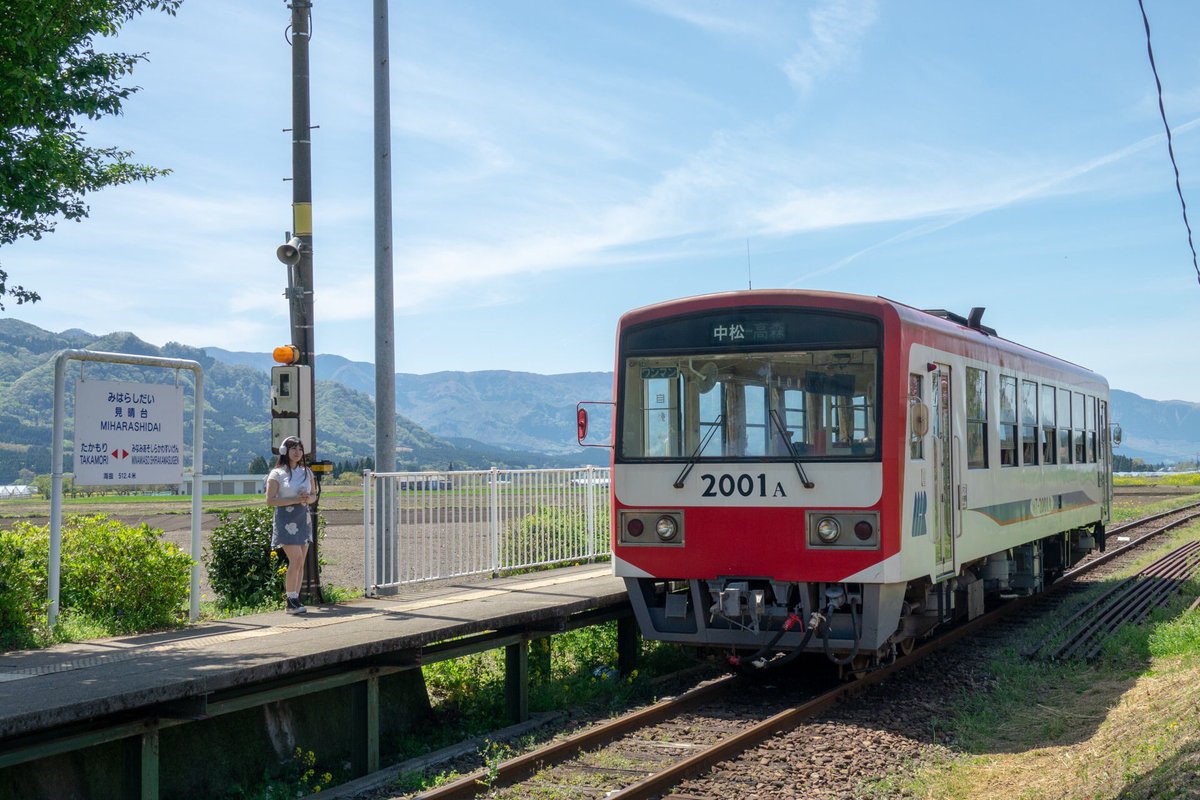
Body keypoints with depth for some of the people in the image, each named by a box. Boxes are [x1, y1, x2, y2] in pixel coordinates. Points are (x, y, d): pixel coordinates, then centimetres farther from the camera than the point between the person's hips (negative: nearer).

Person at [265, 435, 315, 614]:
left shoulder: (307, 472, 12)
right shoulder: (277, 474, -3)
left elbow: (314, 495, 19)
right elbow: (270, 501, -9)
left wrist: (308, 499, -5)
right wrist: (295, 500, -17)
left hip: (303, 518, 6)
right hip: (286, 520, -6)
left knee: (301, 562, 4)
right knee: (296, 559, -14)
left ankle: (294, 601, 9)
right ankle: (292, 601, -8)